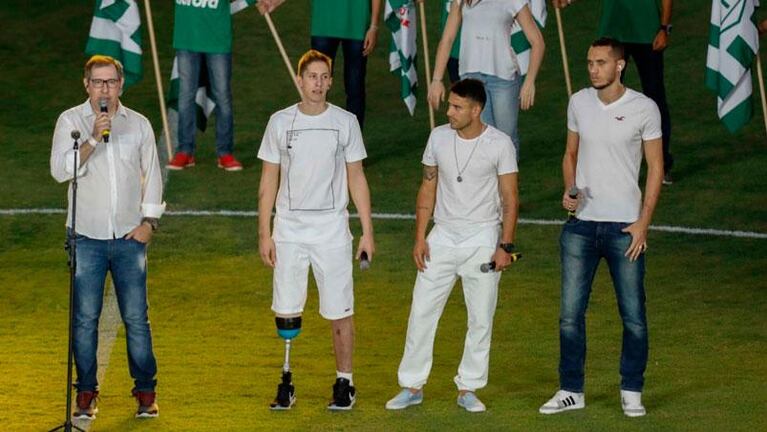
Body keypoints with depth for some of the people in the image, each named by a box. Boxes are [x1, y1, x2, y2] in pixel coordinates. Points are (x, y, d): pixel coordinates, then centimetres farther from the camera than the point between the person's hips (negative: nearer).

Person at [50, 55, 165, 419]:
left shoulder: (138, 124, 9)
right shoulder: (71, 121, 1)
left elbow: (152, 174, 14)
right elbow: (60, 170, -11)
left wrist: (148, 222, 5)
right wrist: (93, 138, -21)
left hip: (129, 237, 1)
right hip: (86, 237, -1)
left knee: (136, 317, 0)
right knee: (85, 318, 0)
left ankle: (146, 392, 9)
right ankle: (86, 394, 9)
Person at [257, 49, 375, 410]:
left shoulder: (345, 122, 2)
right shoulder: (280, 122, 3)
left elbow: (356, 179, 5)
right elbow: (268, 181, 7)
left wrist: (367, 232, 0)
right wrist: (264, 233, 2)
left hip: (332, 230, -1)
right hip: (289, 229, 1)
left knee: (339, 311, 1)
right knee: (286, 311, 2)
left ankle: (344, 381, 12)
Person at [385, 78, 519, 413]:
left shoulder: (499, 144, -8)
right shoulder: (439, 137, 1)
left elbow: (509, 199, -5)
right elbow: (428, 190, 8)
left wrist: (505, 246, -11)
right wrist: (419, 238, 2)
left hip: (482, 240, -3)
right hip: (443, 236, 3)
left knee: (481, 319, 3)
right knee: (421, 312, 1)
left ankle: (469, 389, 14)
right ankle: (412, 386, 11)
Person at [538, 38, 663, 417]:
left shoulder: (644, 108, -5)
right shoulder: (579, 102, 6)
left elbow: (655, 167, -1)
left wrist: (643, 221, -7)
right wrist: (569, 190, -1)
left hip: (624, 226, -3)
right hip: (581, 224, 3)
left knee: (633, 315, 1)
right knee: (570, 313, 4)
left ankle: (631, 392, 15)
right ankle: (571, 391, 15)